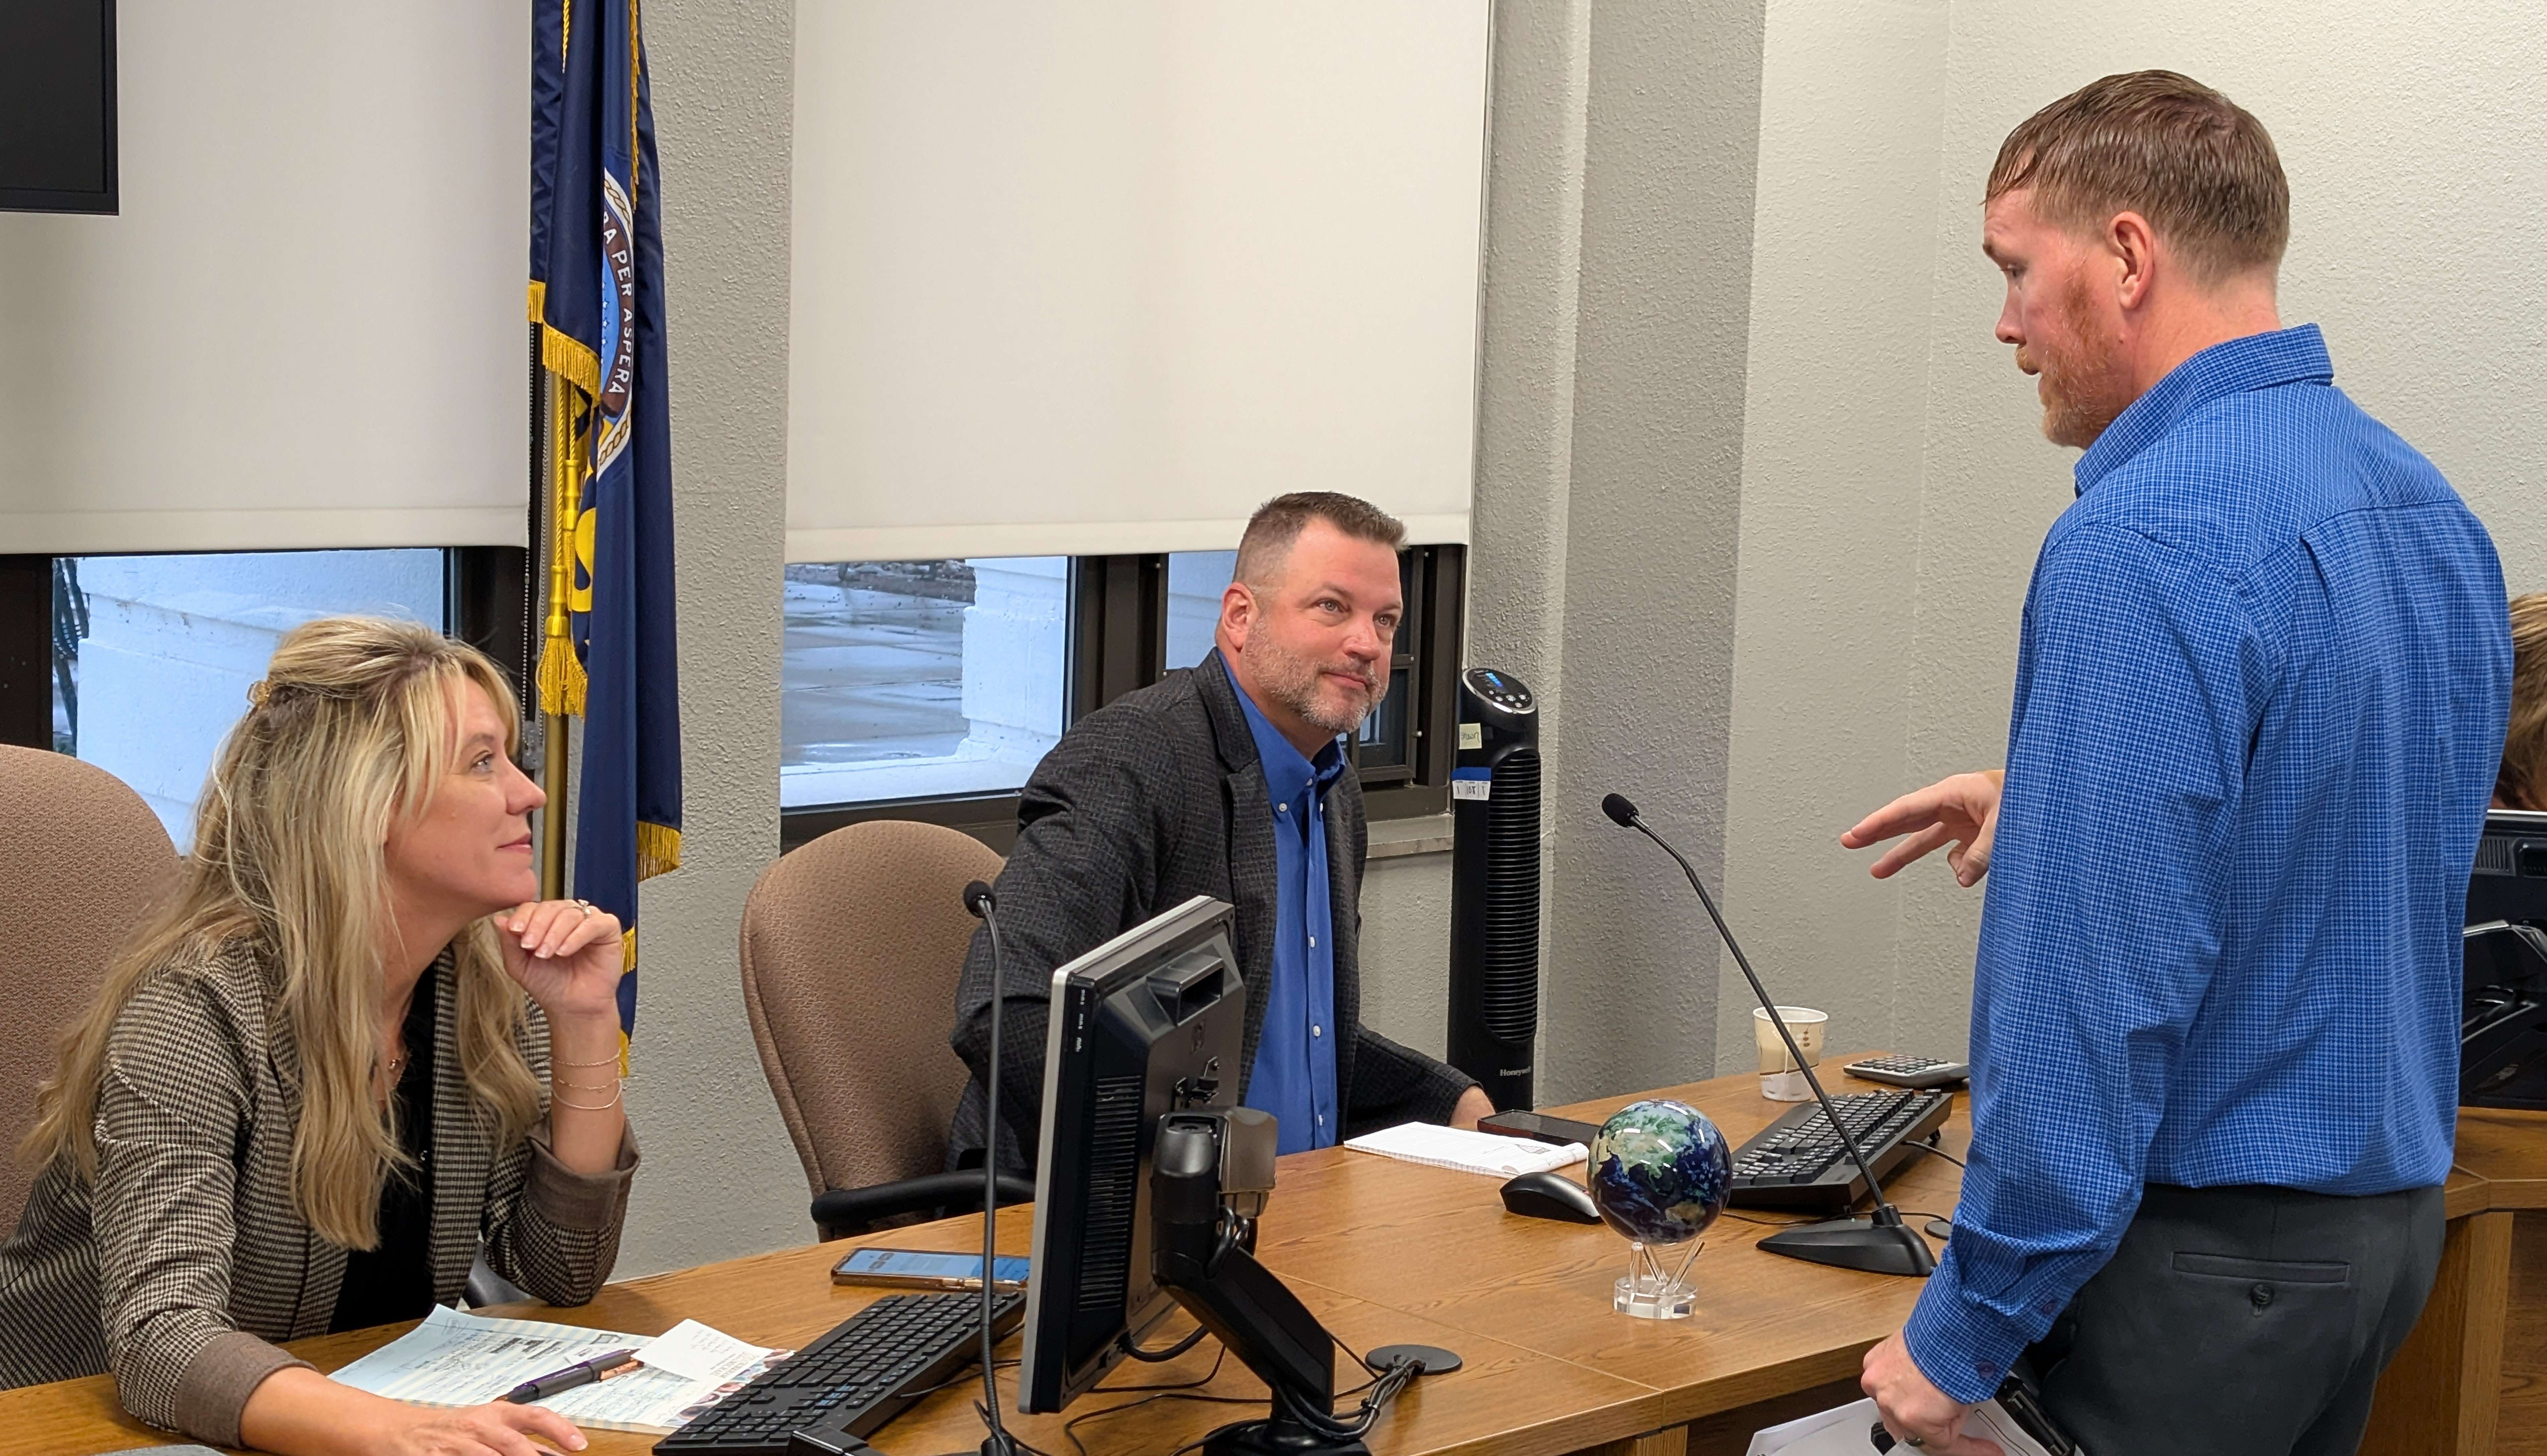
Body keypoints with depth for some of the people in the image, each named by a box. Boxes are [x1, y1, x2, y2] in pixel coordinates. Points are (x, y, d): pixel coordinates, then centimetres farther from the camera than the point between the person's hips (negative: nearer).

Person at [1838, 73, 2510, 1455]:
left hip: (2204, 1260, -9)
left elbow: (2093, 990, -25)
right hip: (2389, 1218, 9)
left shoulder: (2146, 544, -22)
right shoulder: (2426, 505, 7)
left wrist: (1964, 1332, -18)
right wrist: (2059, 795, 22)